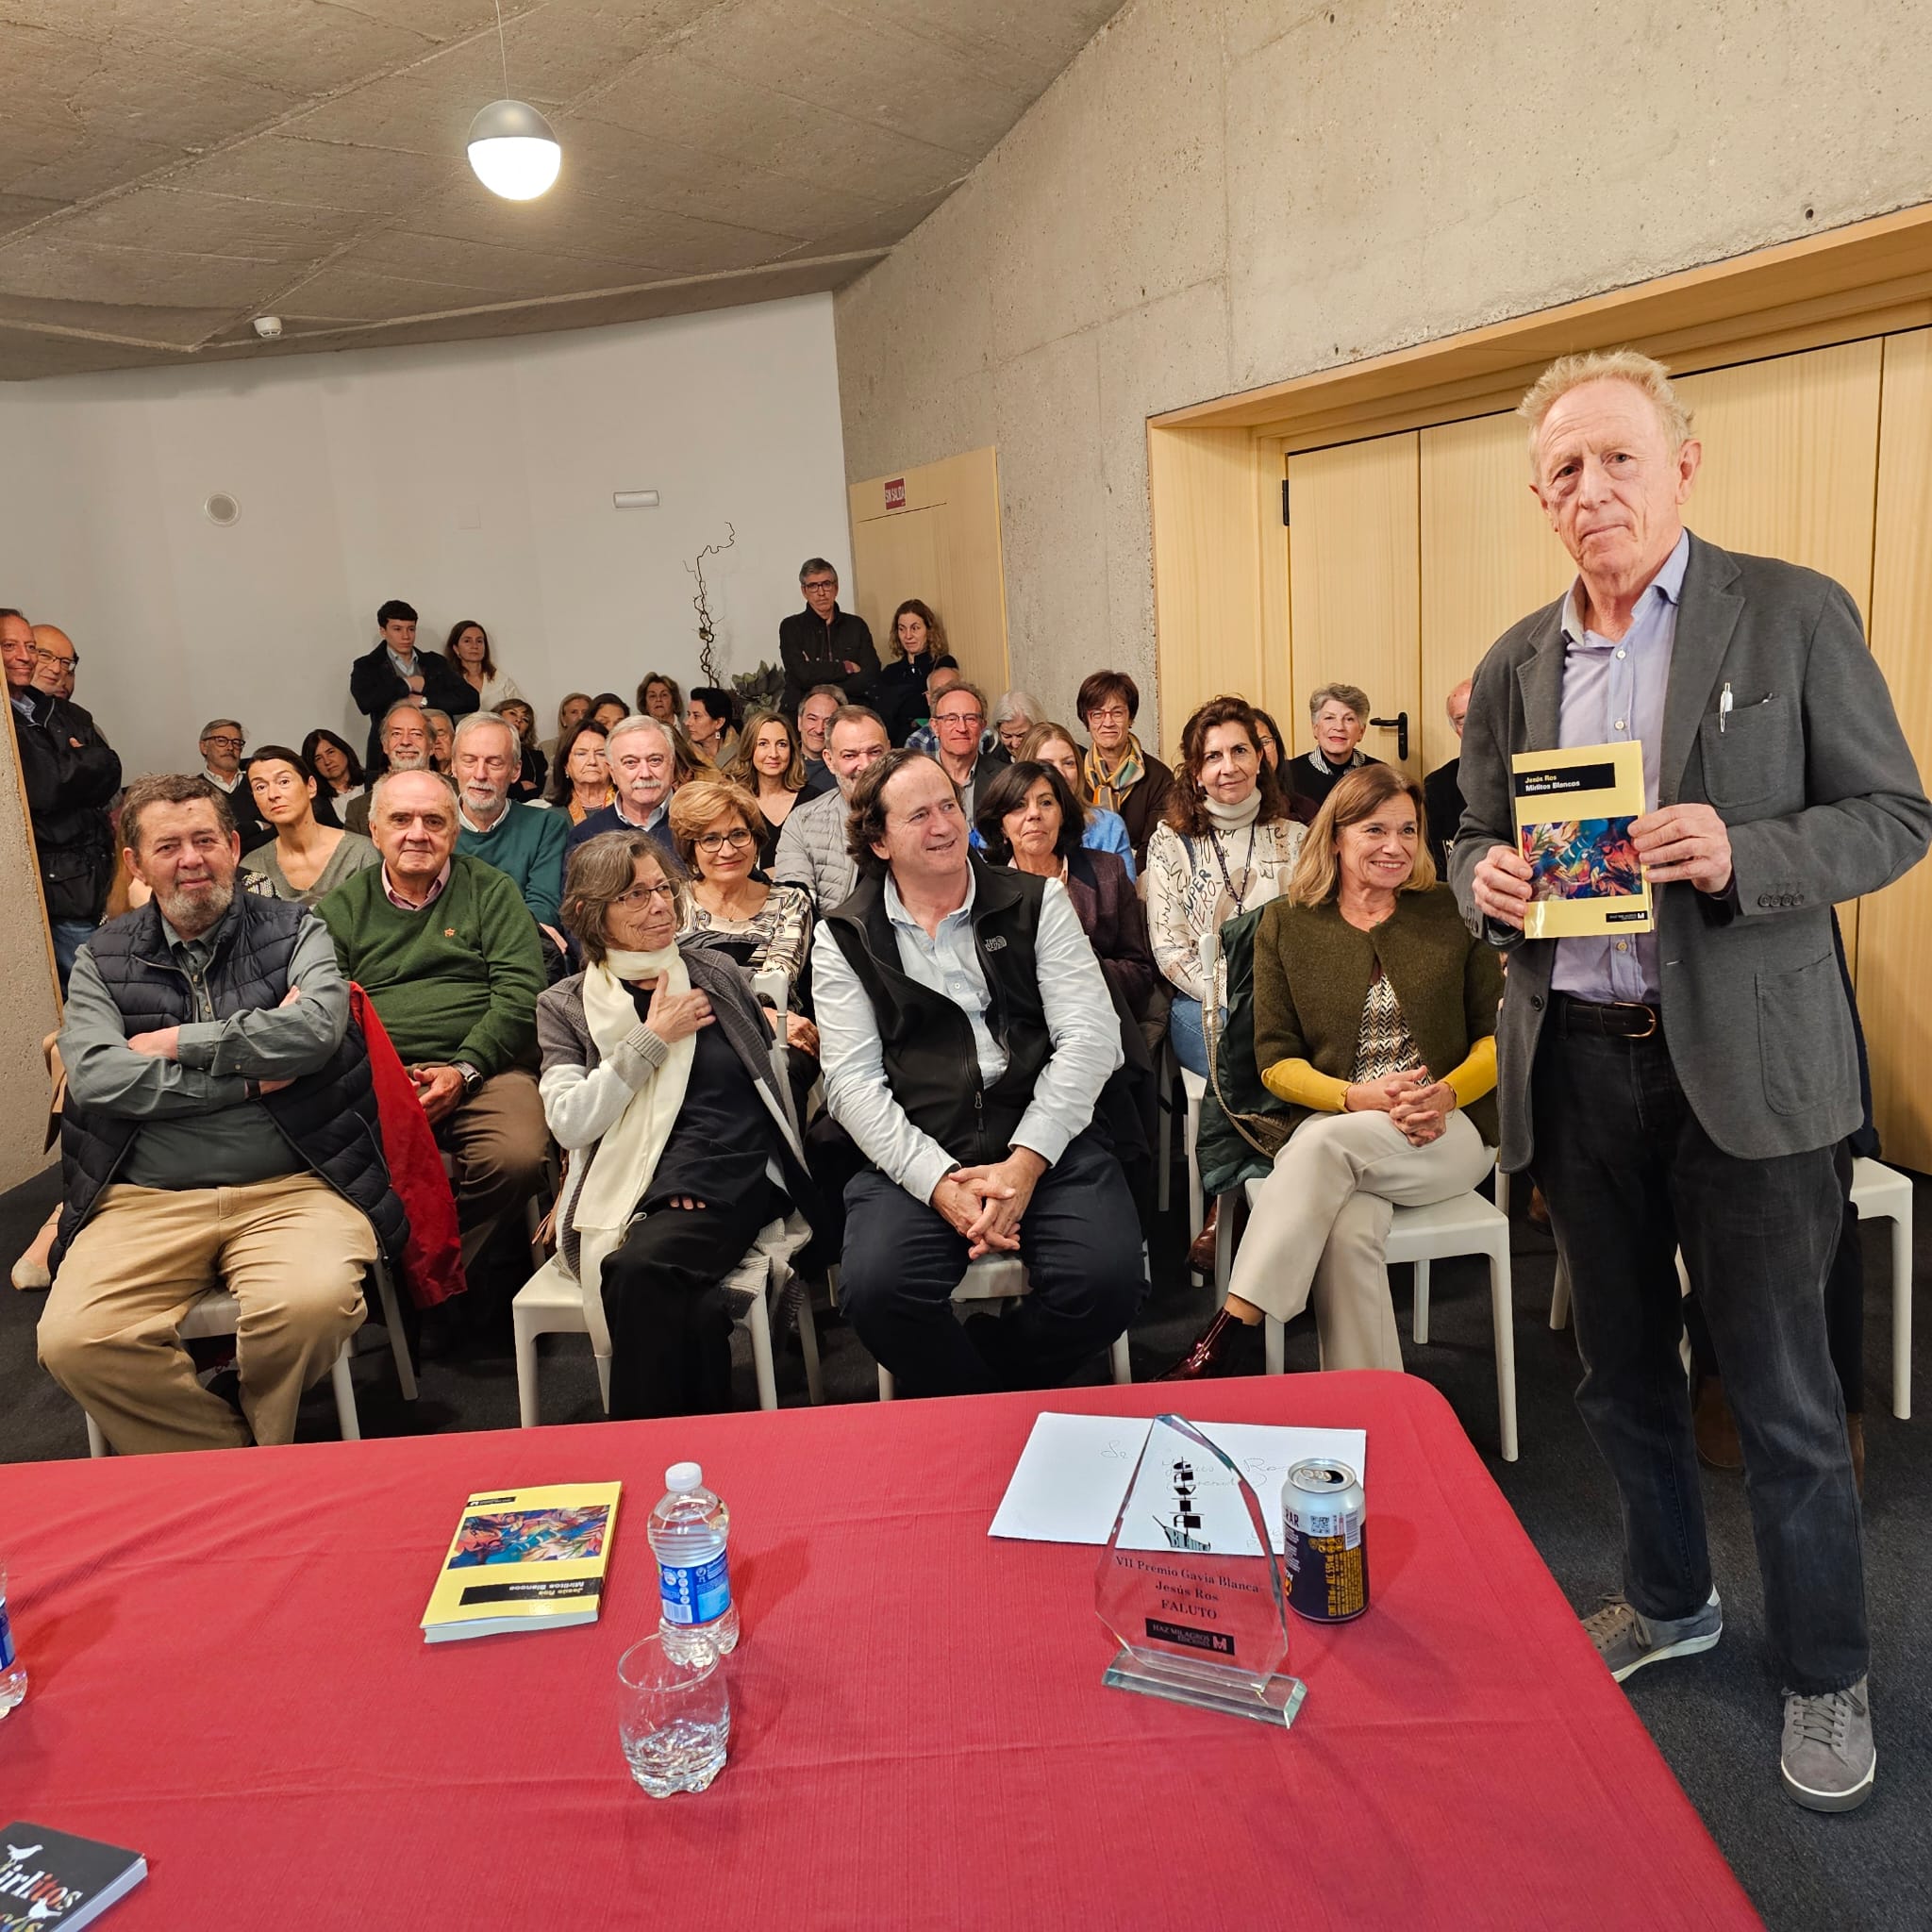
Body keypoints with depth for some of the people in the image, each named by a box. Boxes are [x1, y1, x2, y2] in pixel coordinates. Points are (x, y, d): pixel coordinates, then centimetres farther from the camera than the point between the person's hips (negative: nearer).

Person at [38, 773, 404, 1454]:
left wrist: (177, 1041, -3)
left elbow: (317, 1028, -11)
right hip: (145, 1200, 2)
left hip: (291, 1187, -2)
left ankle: (267, 1445, 1)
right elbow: (95, 1080, -4)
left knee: (313, 1303, -32)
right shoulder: (102, 959, 13)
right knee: (72, 1341, -24)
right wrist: (251, 1077, -7)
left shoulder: (294, 931, 10)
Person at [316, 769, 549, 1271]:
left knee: (516, 1159, -32)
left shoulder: (490, 890, 13)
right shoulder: (342, 909, 18)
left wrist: (464, 1071, -10)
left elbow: (520, 992, 3)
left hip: (481, 1072, 0)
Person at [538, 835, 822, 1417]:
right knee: (691, 1308, -33)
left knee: (640, 1268, -32)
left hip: (735, 1182, 0)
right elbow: (569, 1123, -4)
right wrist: (651, 1040, -4)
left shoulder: (716, 972, 15)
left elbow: (770, 1074, 22)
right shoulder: (564, 1007, 11)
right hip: (630, 1193, 0)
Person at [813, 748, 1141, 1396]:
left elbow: (1090, 1036, 1)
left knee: (1105, 1281, -25)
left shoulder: (1037, 902, 10)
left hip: (1045, 1145, 1)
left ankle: (966, 1378, 5)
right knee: (876, 1290, -28)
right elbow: (852, 1082, 0)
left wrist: (1024, 1164, -12)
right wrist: (939, 1183, -15)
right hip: (916, 1160, 0)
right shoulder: (845, 940, 9)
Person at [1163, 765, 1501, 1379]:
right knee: (1348, 1231, -35)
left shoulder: (1450, 913, 8)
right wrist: (1357, 1096, -14)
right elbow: (1276, 1061, 5)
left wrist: (1447, 1094, -12)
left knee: (1329, 1144, -34)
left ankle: (1226, 1335, -33)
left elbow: (1498, 1034, 8)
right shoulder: (1286, 923, 8)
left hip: (1449, 1130, 0)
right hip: (1328, 1120, 1)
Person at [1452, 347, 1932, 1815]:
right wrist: (1488, 882, -9)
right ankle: (1670, 1600, 39)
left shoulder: (1793, 615, -4)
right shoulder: (1515, 666, 8)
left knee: (1782, 1392, 6)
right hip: (1577, 1061, 4)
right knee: (1622, 1368, 17)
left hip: (1742, 1063, -4)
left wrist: (1739, 853, -22)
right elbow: (1476, 838, 15)